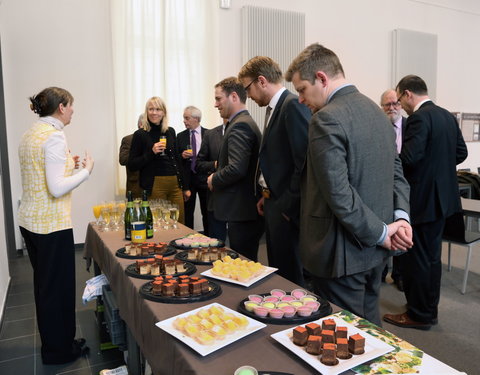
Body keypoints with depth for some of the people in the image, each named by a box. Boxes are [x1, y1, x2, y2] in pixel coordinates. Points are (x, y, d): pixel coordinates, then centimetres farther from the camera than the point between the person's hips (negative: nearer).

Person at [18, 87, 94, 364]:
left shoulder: (30, 134, 11)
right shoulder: (54, 135, -17)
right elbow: (57, 188, -23)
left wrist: (67, 164, 15)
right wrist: (86, 170, -10)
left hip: (30, 221, 10)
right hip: (52, 225, -10)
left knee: (43, 284, 20)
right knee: (59, 286, 5)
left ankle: (51, 343, 36)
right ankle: (60, 350, 22)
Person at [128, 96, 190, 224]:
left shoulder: (170, 131, 10)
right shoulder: (140, 134, -2)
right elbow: (132, 165, -3)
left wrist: (184, 187, 15)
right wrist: (151, 152, -17)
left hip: (175, 184, 4)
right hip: (154, 185, -4)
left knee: (180, 222, 4)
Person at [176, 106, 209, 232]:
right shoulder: (180, 136, 7)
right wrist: (182, 156, -12)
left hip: (204, 177, -1)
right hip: (187, 178, 2)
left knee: (207, 212, 6)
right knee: (187, 212, 6)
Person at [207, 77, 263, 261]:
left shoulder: (239, 126, -15)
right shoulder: (246, 122, 17)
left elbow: (236, 168, -26)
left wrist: (214, 179, -9)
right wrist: (218, 176, 10)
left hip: (241, 212, -10)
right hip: (248, 210, 10)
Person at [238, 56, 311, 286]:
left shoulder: (293, 105, -16)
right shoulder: (274, 108, 13)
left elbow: (304, 160, -22)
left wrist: (288, 205, -17)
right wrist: (268, 196, 11)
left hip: (287, 206, -10)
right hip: (274, 204, 10)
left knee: (291, 274, 3)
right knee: (276, 269, 21)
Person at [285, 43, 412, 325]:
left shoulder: (327, 118, -19)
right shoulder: (377, 111, 9)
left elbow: (338, 193, -24)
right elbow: (397, 171, 11)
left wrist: (381, 232, -14)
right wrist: (401, 216, -1)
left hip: (343, 253, -8)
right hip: (374, 250, 9)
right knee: (369, 324, 24)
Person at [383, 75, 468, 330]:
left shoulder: (419, 118, -17)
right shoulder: (447, 116, 10)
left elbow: (408, 158, -26)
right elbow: (461, 152, 13)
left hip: (422, 199, -9)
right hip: (441, 196, 9)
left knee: (414, 257, 3)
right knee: (431, 256, 18)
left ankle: (418, 315, 15)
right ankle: (429, 310, 31)